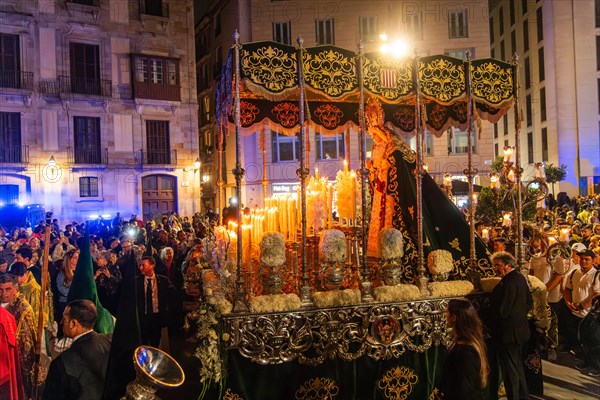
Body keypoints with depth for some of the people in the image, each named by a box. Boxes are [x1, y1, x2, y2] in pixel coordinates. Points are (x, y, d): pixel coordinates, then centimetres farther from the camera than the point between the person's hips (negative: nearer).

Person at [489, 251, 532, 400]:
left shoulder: (508, 282, -25)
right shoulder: (520, 277, 6)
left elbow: (502, 311, -25)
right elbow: (529, 302, 16)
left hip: (508, 332, -10)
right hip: (520, 330, 10)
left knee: (509, 368, 2)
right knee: (517, 364, 23)